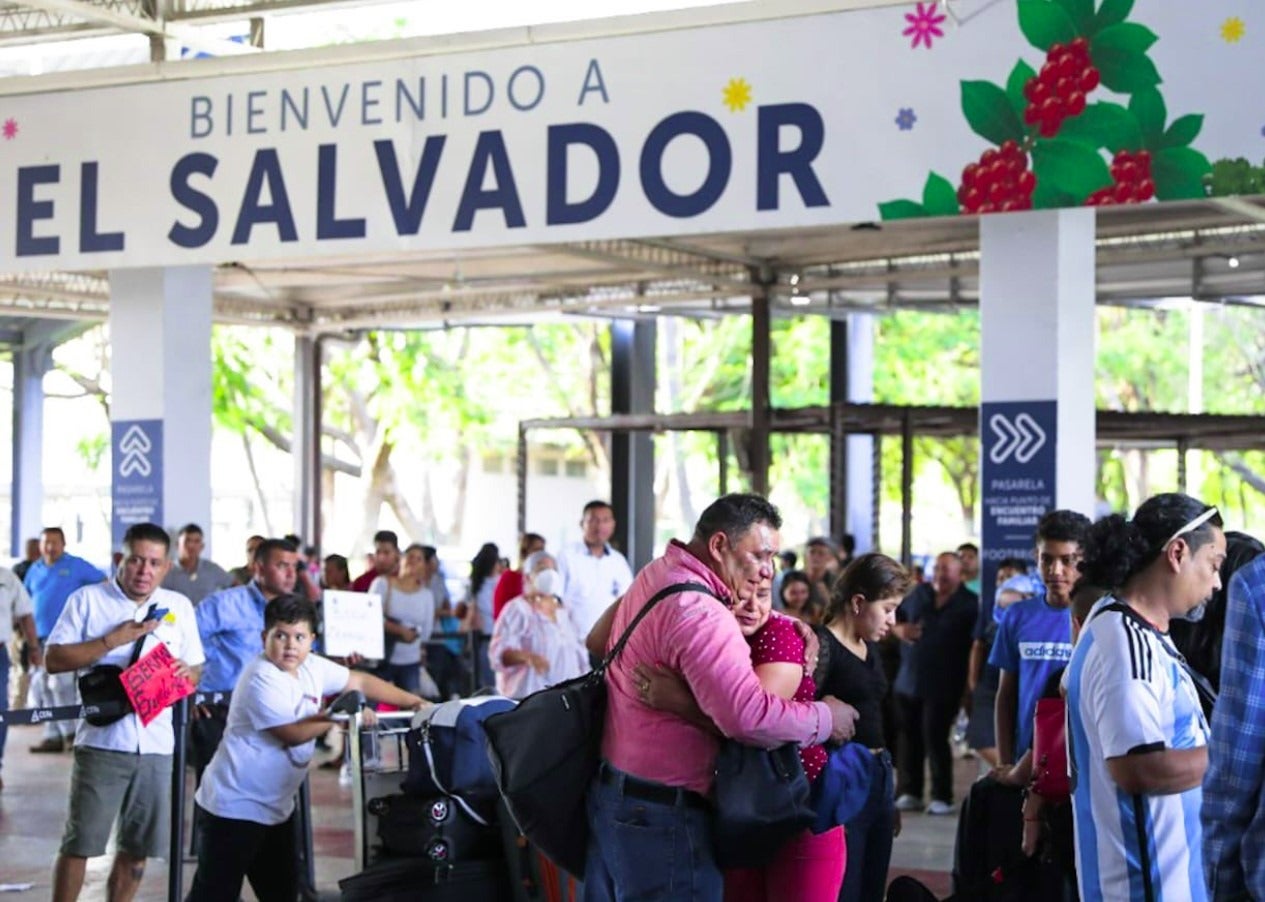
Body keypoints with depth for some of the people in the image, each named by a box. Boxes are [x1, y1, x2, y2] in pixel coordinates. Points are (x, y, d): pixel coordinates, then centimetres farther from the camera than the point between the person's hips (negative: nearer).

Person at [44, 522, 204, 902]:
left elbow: (195, 669, 17)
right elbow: (53, 660, -7)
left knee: (137, 848, 10)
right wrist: (113, 640, -15)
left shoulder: (179, 606, 12)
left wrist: (186, 674, -8)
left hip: (157, 744, 4)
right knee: (79, 844, -2)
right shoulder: (88, 599, 0)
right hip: (102, 740, -4)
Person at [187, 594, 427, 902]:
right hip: (236, 805, -9)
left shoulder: (311, 667, 5)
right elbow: (292, 734, -23)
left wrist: (412, 702, 12)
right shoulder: (262, 680, -20)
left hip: (275, 806, 9)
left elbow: (359, 681, 14)